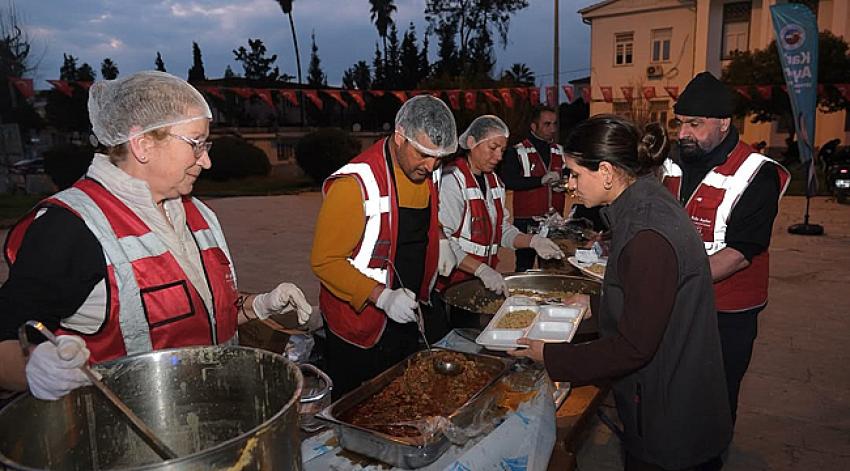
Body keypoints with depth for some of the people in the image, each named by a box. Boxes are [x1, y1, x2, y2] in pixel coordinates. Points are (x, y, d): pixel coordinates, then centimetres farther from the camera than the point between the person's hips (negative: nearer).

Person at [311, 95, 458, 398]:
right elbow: (325, 261, -21)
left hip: (406, 317, 7)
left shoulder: (423, 173, 1)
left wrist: (439, 239, 2)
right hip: (359, 328, -7)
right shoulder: (355, 183, -24)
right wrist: (382, 296, -30)